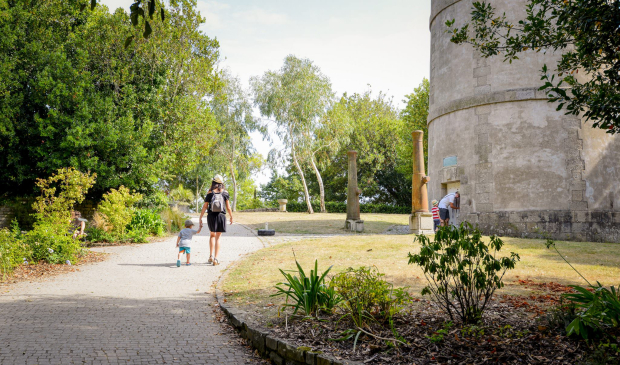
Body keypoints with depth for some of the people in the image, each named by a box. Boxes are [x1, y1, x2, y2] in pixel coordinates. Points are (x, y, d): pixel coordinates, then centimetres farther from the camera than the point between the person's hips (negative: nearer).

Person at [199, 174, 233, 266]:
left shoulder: (210, 193, -2)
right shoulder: (225, 193, -1)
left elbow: (204, 207, -3)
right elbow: (228, 206, -2)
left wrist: (200, 218, 3)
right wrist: (231, 217, 11)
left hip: (211, 216, 0)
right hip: (221, 216, 0)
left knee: (212, 235, 22)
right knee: (217, 238, 7)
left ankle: (211, 256, 13)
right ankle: (215, 259, 3)